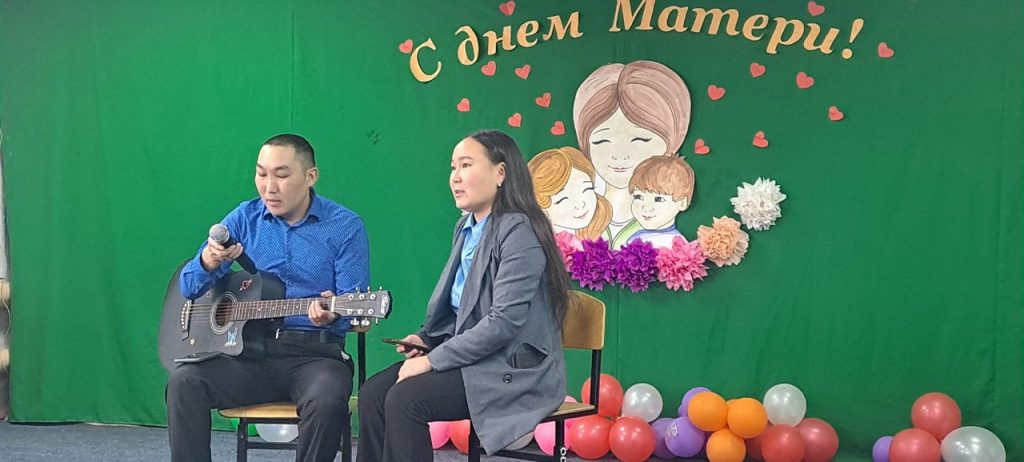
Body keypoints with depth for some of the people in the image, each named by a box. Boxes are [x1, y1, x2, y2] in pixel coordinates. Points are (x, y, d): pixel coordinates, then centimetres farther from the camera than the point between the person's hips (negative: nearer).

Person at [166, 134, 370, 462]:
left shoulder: (345, 227, 0)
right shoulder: (244, 219, 9)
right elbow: (189, 290, 8)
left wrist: (331, 313, -28)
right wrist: (208, 263, -16)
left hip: (314, 353, -3)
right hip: (248, 351, 3)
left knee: (327, 400, -34)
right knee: (184, 381, -23)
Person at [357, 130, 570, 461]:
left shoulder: (519, 232, -15)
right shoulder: (466, 229, 13)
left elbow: (504, 322, -23)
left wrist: (434, 360, -20)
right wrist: (428, 338, 3)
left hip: (515, 369, -8)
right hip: (473, 356, 8)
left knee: (405, 398, -25)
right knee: (373, 393, -11)